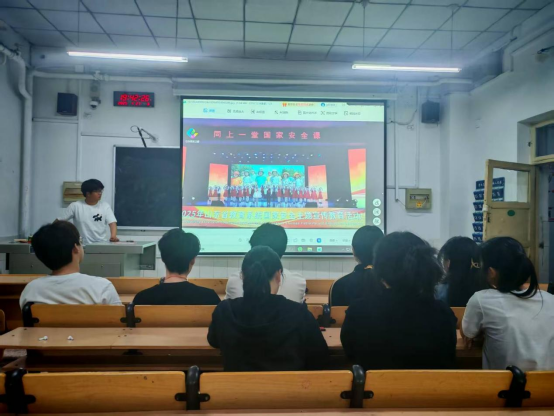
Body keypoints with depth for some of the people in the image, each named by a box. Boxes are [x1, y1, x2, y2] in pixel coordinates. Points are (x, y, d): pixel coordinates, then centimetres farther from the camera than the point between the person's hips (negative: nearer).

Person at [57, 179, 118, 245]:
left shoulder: (105, 206, 3)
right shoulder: (75, 206, 1)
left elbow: (112, 223, -7)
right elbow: (59, 221, 6)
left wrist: (113, 236, -25)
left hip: (102, 244, 1)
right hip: (84, 245, -1)